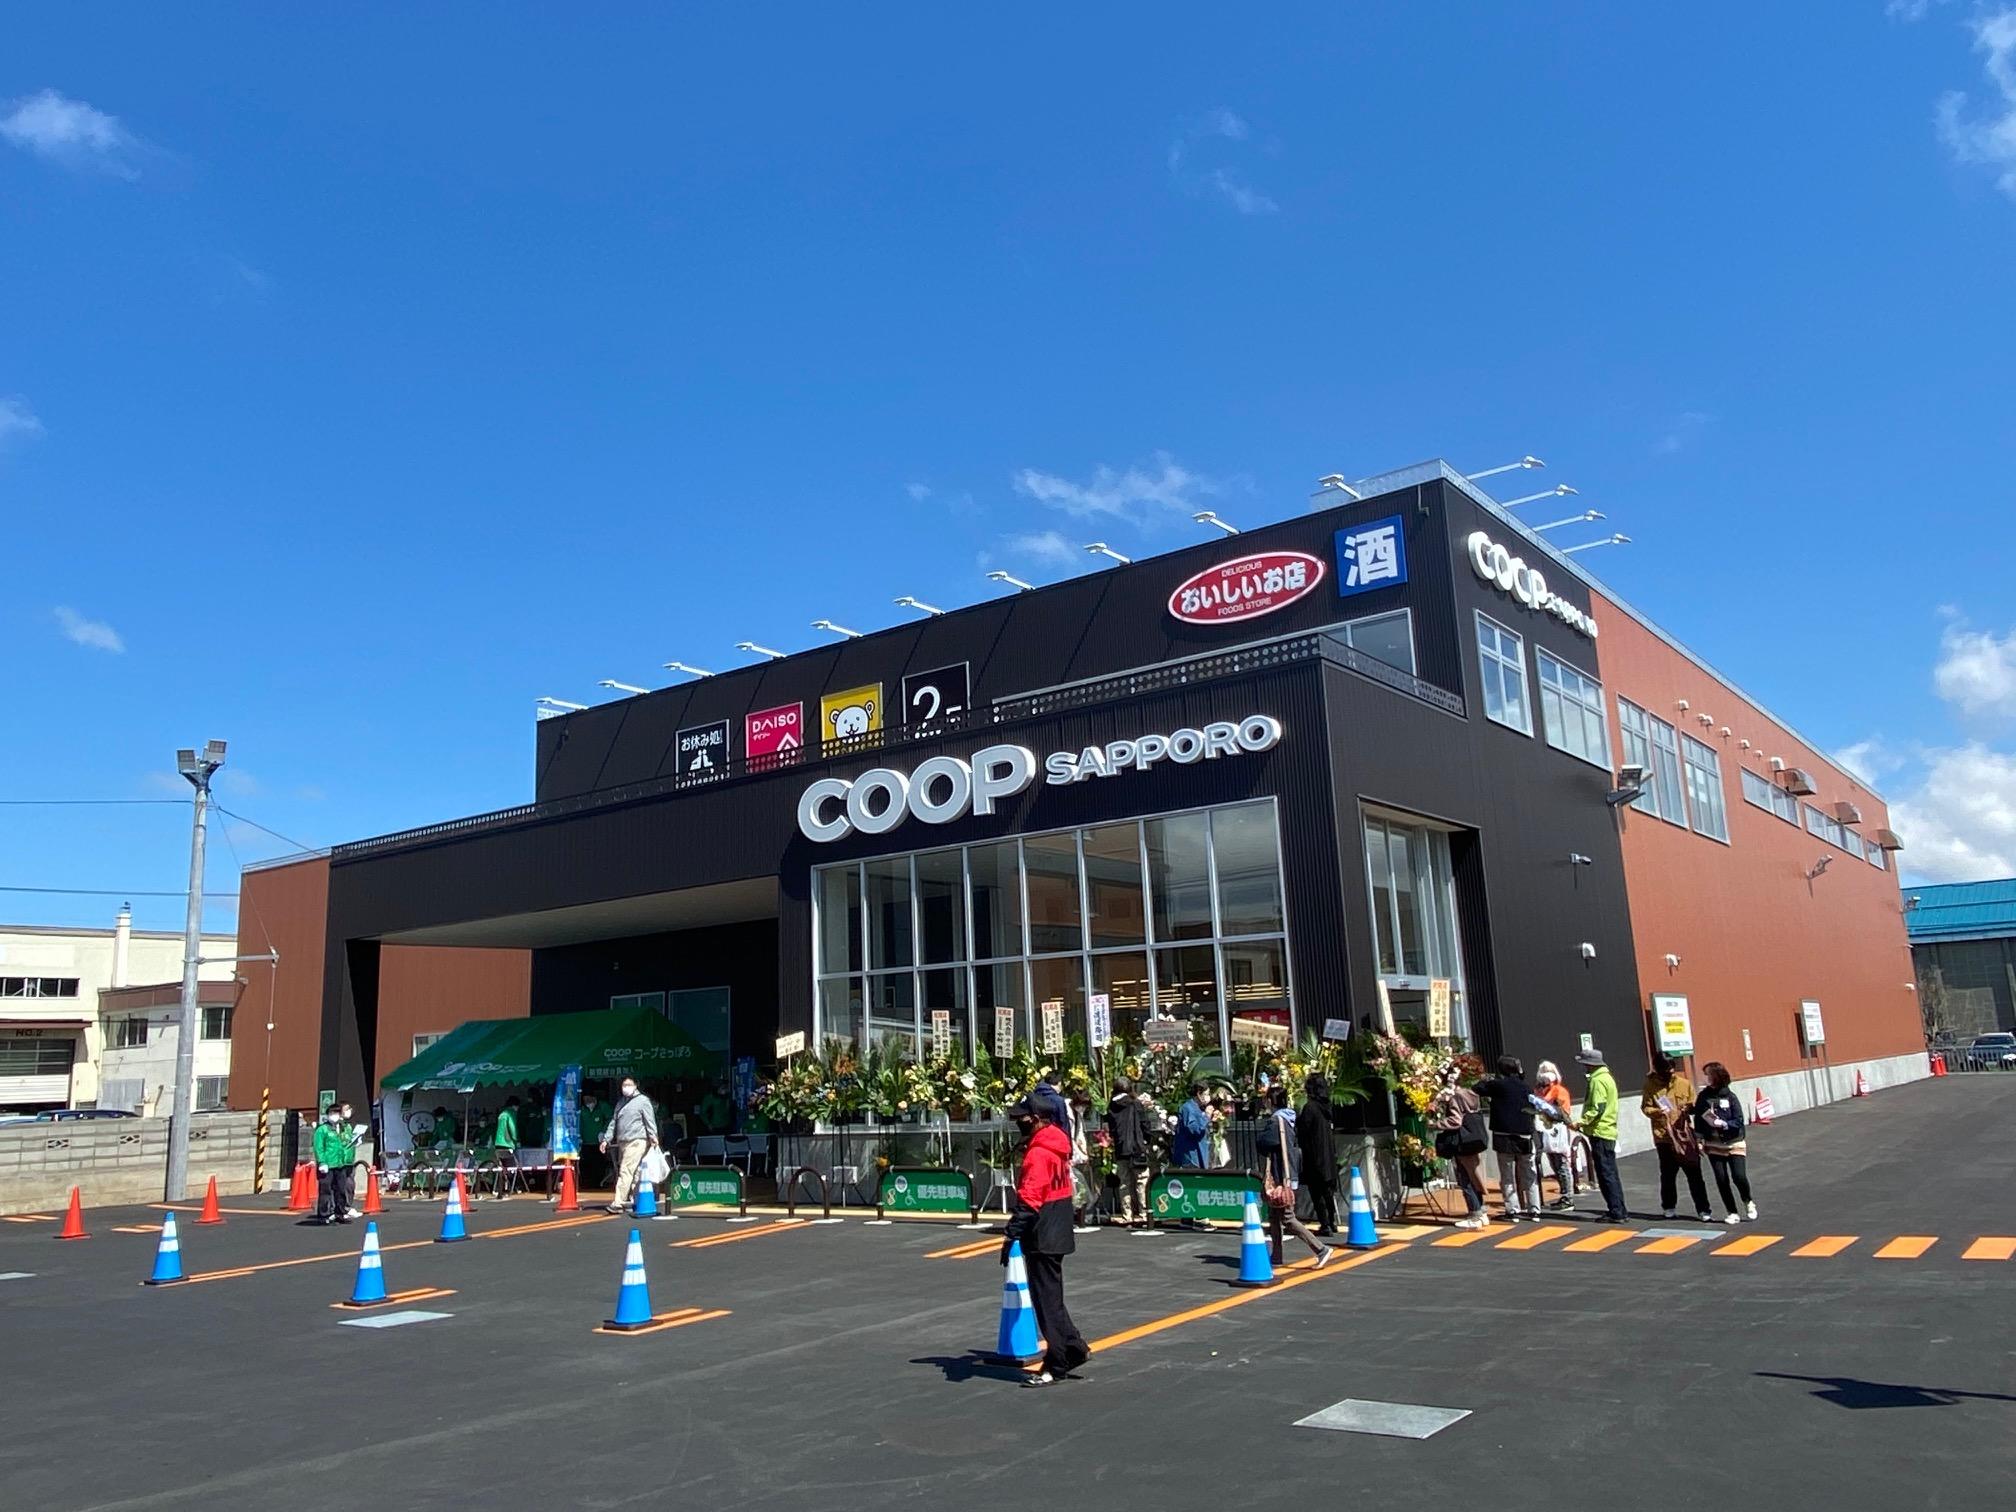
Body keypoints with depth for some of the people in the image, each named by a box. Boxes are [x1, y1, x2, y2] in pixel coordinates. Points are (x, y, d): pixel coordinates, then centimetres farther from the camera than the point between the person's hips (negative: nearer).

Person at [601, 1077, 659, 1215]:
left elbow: (650, 1119, -10)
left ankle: (618, 1203, -17)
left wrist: (653, 1136, -21)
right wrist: (606, 1139, 16)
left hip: (636, 1141, -7)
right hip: (622, 1142, 7)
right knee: (633, 1173, 10)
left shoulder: (642, 1100, -1)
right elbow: (613, 1122, 23)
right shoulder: (621, 1102, 20)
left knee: (625, 1171, -13)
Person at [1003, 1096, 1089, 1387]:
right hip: (1058, 1232, 10)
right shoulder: (1058, 1144, 9)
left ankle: (1056, 1366, 7)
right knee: (1051, 1296, 19)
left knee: (1047, 1300, 0)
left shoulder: (1039, 1153, -20)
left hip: (1042, 1238, -10)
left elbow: (1029, 1200, -27)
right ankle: (1075, 1348, 23)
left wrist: (1012, 1235, -27)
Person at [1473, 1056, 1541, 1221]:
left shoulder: (1498, 1085, -7)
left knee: (1507, 1176, 3)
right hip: (1525, 1137, 4)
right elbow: (1533, 1110, 18)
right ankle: (1534, 1209, 14)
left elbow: (1475, 1090, -3)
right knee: (1529, 1176, 14)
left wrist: (1485, 1080, 16)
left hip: (1504, 1137, -4)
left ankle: (1513, 1211, -1)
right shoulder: (1527, 1088, 6)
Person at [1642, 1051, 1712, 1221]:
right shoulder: (1651, 1085, -1)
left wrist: (1688, 1108, -14)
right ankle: (1669, 1207, 25)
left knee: (1694, 1174, 1)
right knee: (1668, 1174, 9)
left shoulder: (1685, 1084, 3)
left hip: (1685, 1135, 1)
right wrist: (1657, 1112, -22)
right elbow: (1645, 1107, -1)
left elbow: (1694, 1106, 9)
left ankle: (1703, 1210, 7)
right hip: (1663, 1136, -1)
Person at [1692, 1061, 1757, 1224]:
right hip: (1714, 1145, 2)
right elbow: (1698, 1120, 3)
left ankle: (1748, 1202, 20)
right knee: (1721, 1180, 1)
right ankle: (1733, 1213, 15)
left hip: (1734, 1144, -2)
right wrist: (1699, 1141, -2)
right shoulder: (1703, 1097, 0)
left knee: (1739, 1177, -11)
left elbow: (1739, 1121, -6)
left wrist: (1724, 1124, -22)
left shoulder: (1730, 1097, -5)